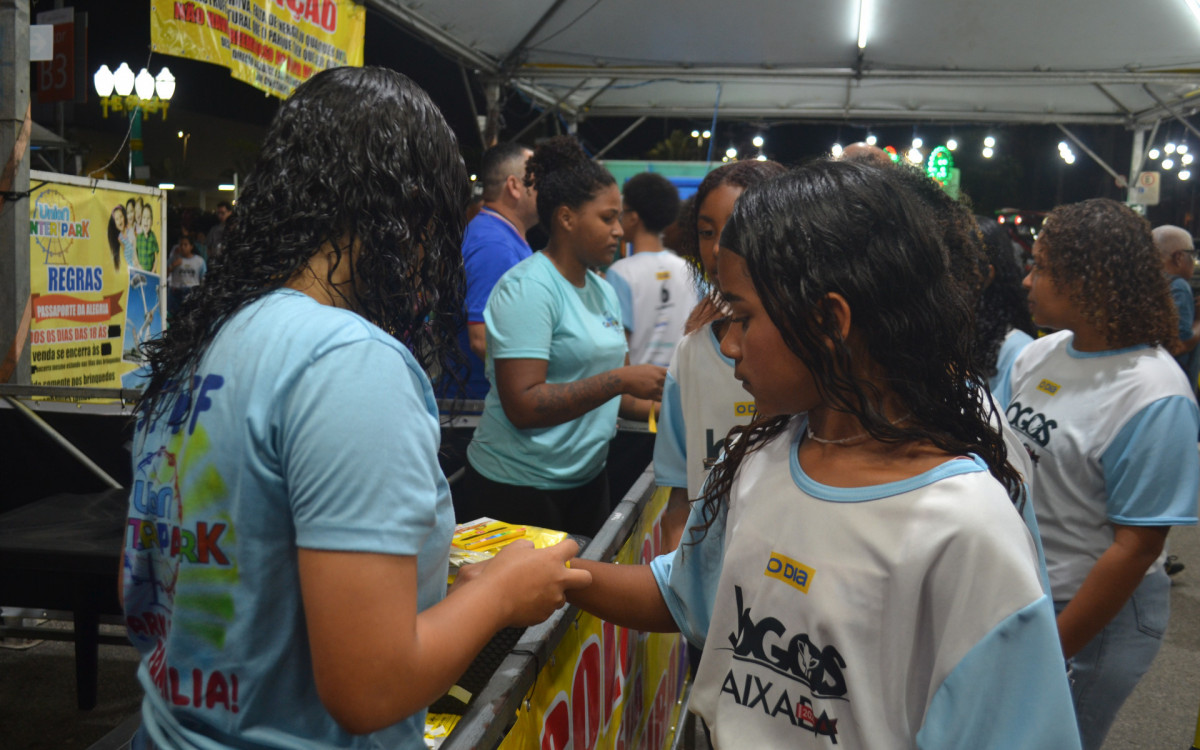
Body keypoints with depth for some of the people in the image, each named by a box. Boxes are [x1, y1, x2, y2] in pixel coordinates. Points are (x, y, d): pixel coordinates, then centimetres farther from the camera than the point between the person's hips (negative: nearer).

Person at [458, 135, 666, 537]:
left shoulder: (602, 290, 11)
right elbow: (522, 405, -23)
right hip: (519, 488, -8)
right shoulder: (526, 288, -15)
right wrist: (620, 380, -23)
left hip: (587, 479, 8)